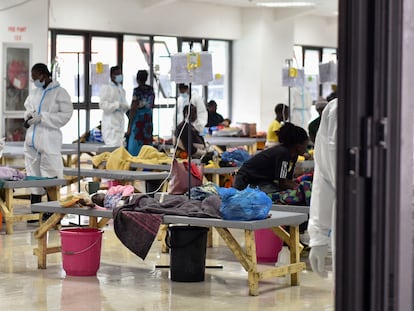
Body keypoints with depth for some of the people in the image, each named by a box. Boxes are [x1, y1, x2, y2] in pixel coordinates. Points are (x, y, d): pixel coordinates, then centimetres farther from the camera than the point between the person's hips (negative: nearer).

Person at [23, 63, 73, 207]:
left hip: (49, 139, -6)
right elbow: (27, 107, 30)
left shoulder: (59, 92, -3)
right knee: (33, 175, 9)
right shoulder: (34, 93, 16)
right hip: (32, 139, 6)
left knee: (51, 176, -8)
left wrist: (42, 117, -15)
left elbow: (66, 114, -10)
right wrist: (29, 114, 5)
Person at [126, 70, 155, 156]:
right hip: (148, 120, 7)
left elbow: (133, 109, -13)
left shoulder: (137, 91, -13)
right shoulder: (151, 90, 6)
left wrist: (129, 127, -11)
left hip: (138, 120, -7)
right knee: (147, 144, 10)